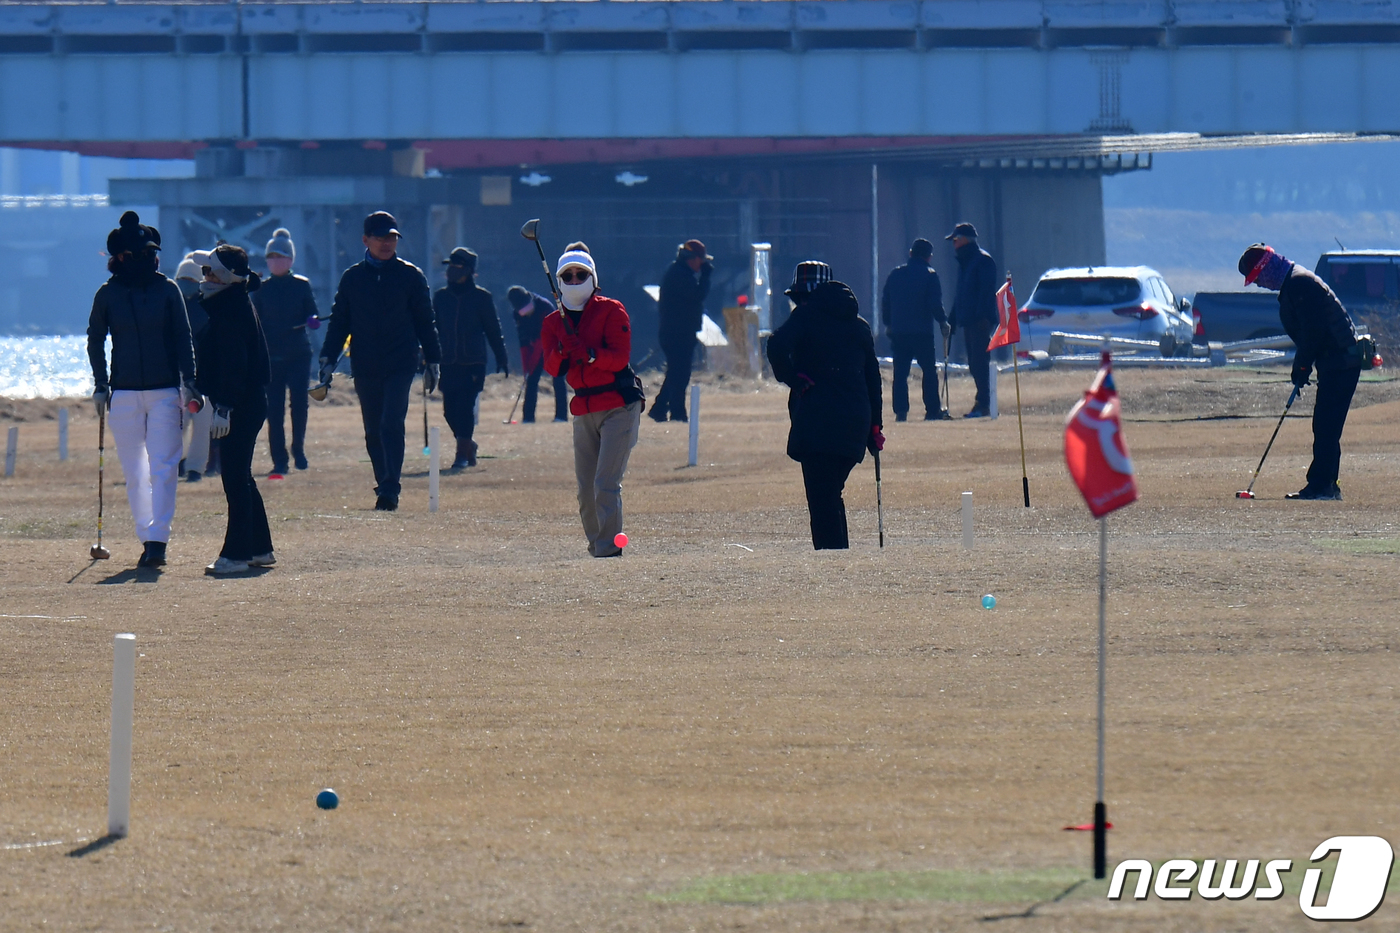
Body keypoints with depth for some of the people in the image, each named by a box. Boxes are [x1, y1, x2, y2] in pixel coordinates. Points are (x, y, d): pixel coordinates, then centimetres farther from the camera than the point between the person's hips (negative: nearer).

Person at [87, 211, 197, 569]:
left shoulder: (167, 291, 2)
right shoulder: (108, 294, 3)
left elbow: (184, 339, 6)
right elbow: (95, 341, 13)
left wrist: (188, 384, -2)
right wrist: (101, 386, 7)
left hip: (165, 391, -1)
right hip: (124, 393, 1)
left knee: (163, 468, -10)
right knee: (134, 473, 4)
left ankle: (157, 540, -13)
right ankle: (147, 539, 11)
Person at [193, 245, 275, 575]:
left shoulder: (230, 310, -16)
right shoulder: (234, 304, 15)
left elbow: (233, 363, -23)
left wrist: (224, 408, -25)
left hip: (241, 407, -11)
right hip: (249, 404, 11)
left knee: (235, 477, -8)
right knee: (240, 477, 16)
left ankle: (236, 554, -7)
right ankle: (260, 549, 22)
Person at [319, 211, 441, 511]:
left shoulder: (411, 276, 5)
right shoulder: (352, 278, 9)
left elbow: (425, 321, 8)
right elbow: (339, 321, 11)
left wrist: (432, 362, 6)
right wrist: (328, 359, 3)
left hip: (400, 365, -3)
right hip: (365, 367, 3)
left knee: (391, 424, -15)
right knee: (373, 432, 7)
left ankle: (389, 490, -18)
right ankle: (385, 486, 17)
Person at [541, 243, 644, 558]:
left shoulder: (611, 311, -4)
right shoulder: (554, 322, 10)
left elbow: (620, 357, -14)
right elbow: (552, 368, 0)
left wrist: (588, 353, -30)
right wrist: (562, 351, -21)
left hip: (618, 405, -6)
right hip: (583, 410, 6)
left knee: (606, 484, -15)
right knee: (586, 490, 6)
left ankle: (609, 549, -15)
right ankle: (596, 547, 18)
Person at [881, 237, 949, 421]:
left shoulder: (895, 275, 9)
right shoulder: (929, 275, -4)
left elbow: (885, 301, 11)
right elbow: (935, 303, -9)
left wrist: (888, 323, 22)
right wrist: (943, 322, 5)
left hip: (898, 332, 3)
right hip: (922, 332, -3)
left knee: (900, 373, 4)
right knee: (930, 371, 5)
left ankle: (900, 411, -2)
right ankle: (933, 410, 4)